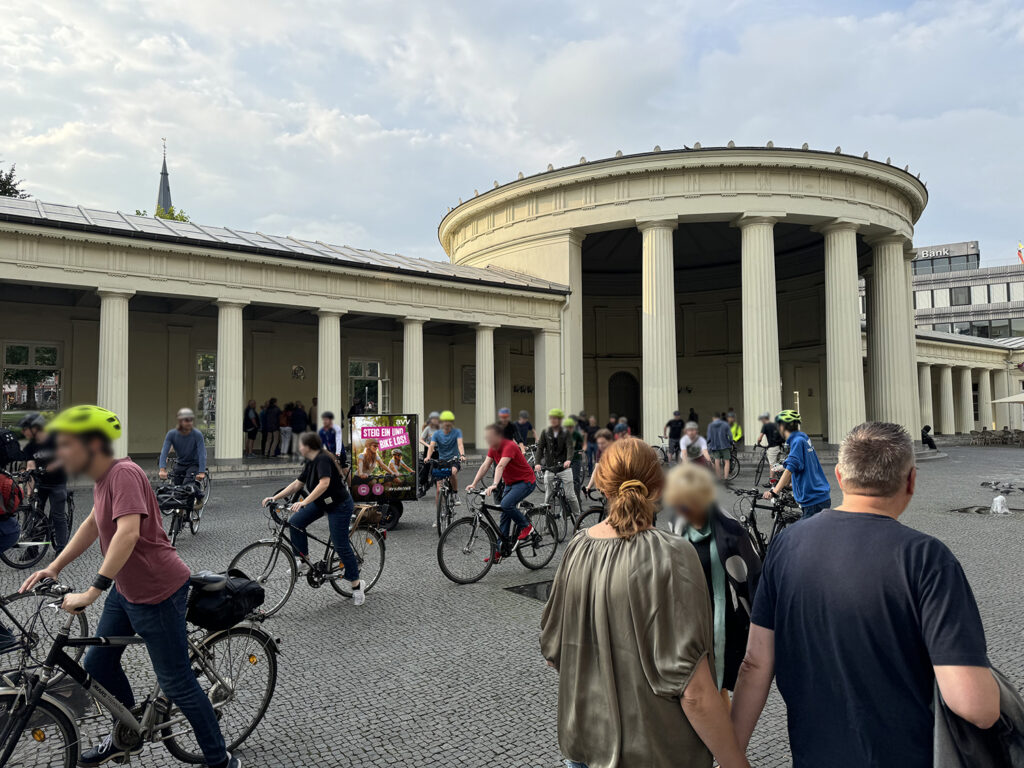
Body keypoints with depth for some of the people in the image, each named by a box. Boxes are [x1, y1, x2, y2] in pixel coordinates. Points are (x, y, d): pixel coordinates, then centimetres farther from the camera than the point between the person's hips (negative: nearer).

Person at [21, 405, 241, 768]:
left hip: (158, 592, -9)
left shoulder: (124, 473, -24)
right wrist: (54, 567, 13)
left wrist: (92, 592, -34)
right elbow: (93, 524, 19)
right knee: (98, 664, 19)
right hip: (125, 589, 9)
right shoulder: (102, 476, 6)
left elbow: (128, 533, -35)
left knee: (176, 684, 0)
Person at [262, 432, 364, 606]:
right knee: (295, 522, -6)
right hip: (321, 502, 9)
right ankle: (304, 560, 9)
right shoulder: (310, 462, 4)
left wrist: (304, 502, -44)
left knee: (341, 545, -5)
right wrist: (275, 497, 4)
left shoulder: (323, 459, -24)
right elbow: (297, 484, 10)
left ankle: (356, 585, 9)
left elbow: (324, 483, -38)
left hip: (339, 505, -9)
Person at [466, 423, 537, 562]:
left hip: (526, 481, -8)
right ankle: (500, 550, 11)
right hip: (510, 483, 8)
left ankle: (526, 526, -5)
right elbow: (485, 466, -4)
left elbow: (500, 466, -38)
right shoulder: (493, 448, 1)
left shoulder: (509, 446, -24)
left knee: (506, 504, -28)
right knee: (504, 516, 5)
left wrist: (494, 484, -49)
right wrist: (473, 484, -14)